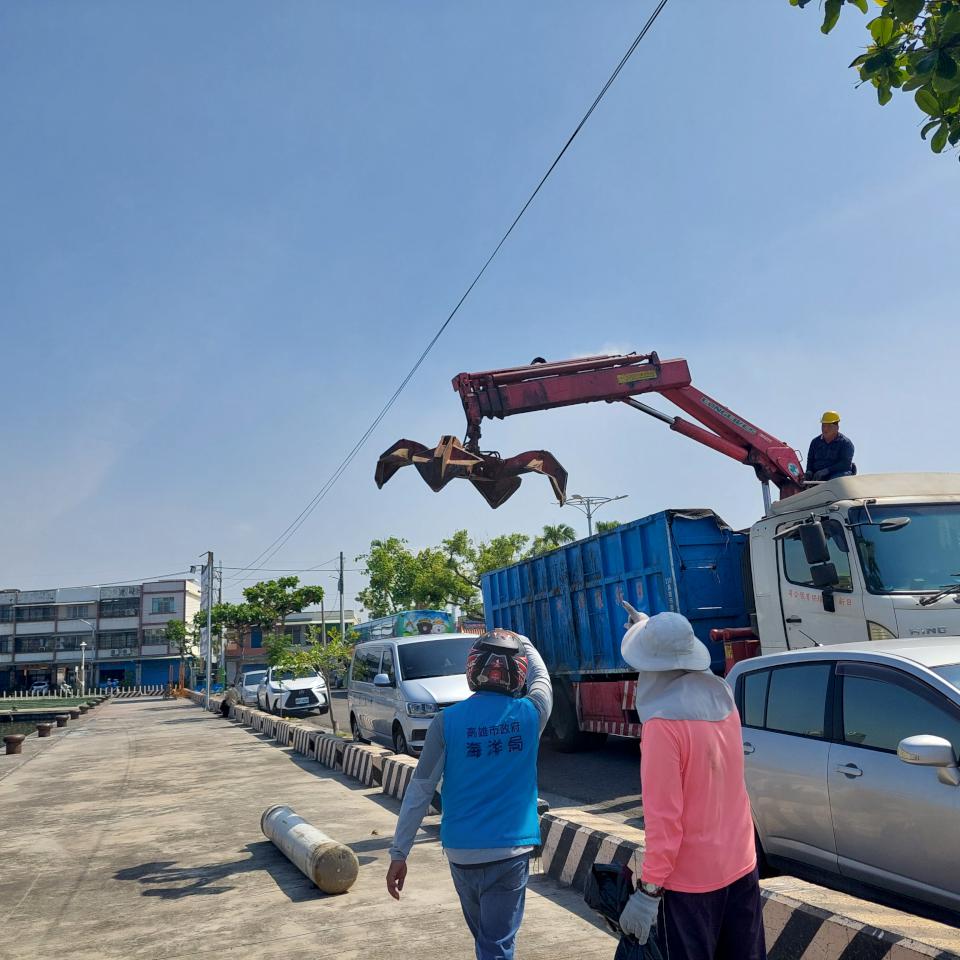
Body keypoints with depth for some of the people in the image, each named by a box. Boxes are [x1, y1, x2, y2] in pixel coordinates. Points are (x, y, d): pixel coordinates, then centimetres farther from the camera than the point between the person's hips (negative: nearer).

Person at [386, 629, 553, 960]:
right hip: (511, 847, -1)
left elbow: (420, 790, -7)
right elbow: (541, 677, 17)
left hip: (461, 850, 2)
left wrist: (399, 852, -1)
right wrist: (521, 642, 34)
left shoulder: (448, 720, -8)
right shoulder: (530, 713, -6)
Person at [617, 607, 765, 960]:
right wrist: (650, 630, 31)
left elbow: (663, 816, -23)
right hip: (742, 864, 7)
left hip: (691, 877, -7)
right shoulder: (722, 697, -2)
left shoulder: (663, 725, -24)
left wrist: (649, 889, -17)